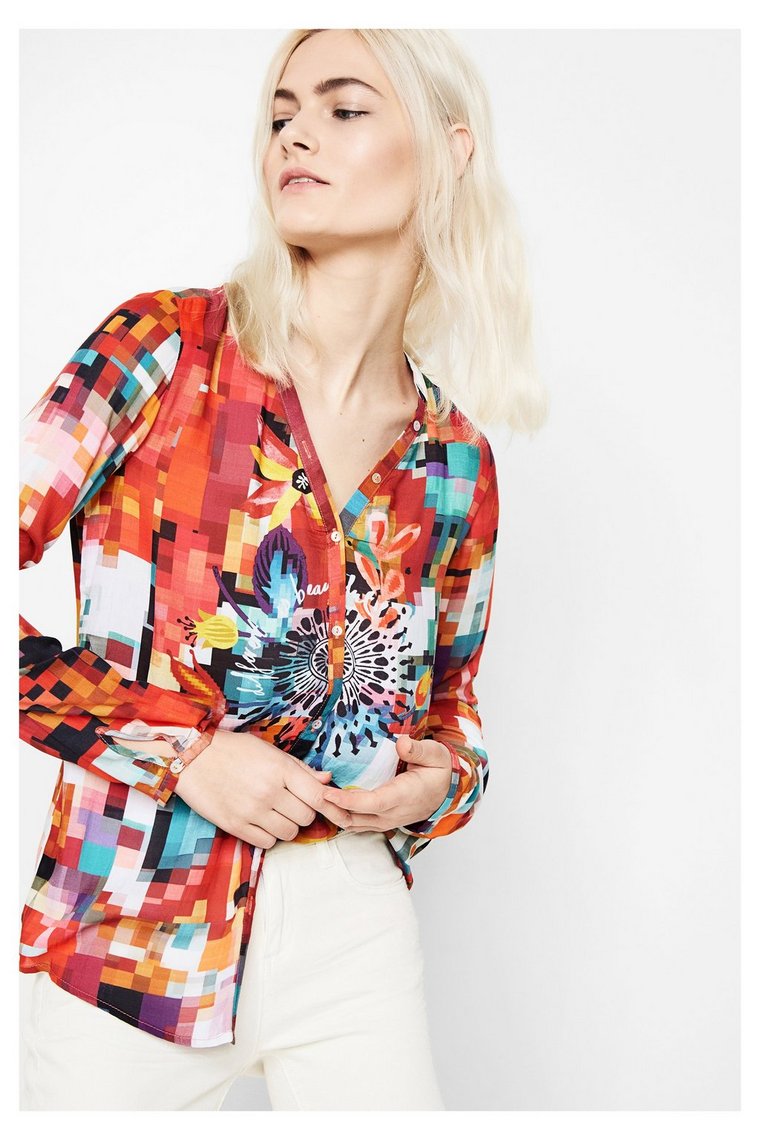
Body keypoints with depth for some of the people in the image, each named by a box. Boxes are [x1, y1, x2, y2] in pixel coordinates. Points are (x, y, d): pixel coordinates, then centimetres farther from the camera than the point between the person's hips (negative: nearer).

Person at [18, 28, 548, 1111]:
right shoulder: (165, 346, -8)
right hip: (135, 935, -2)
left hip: (357, 932, 3)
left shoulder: (456, 463, 2)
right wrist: (184, 747, -15)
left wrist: (444, 780, -7)